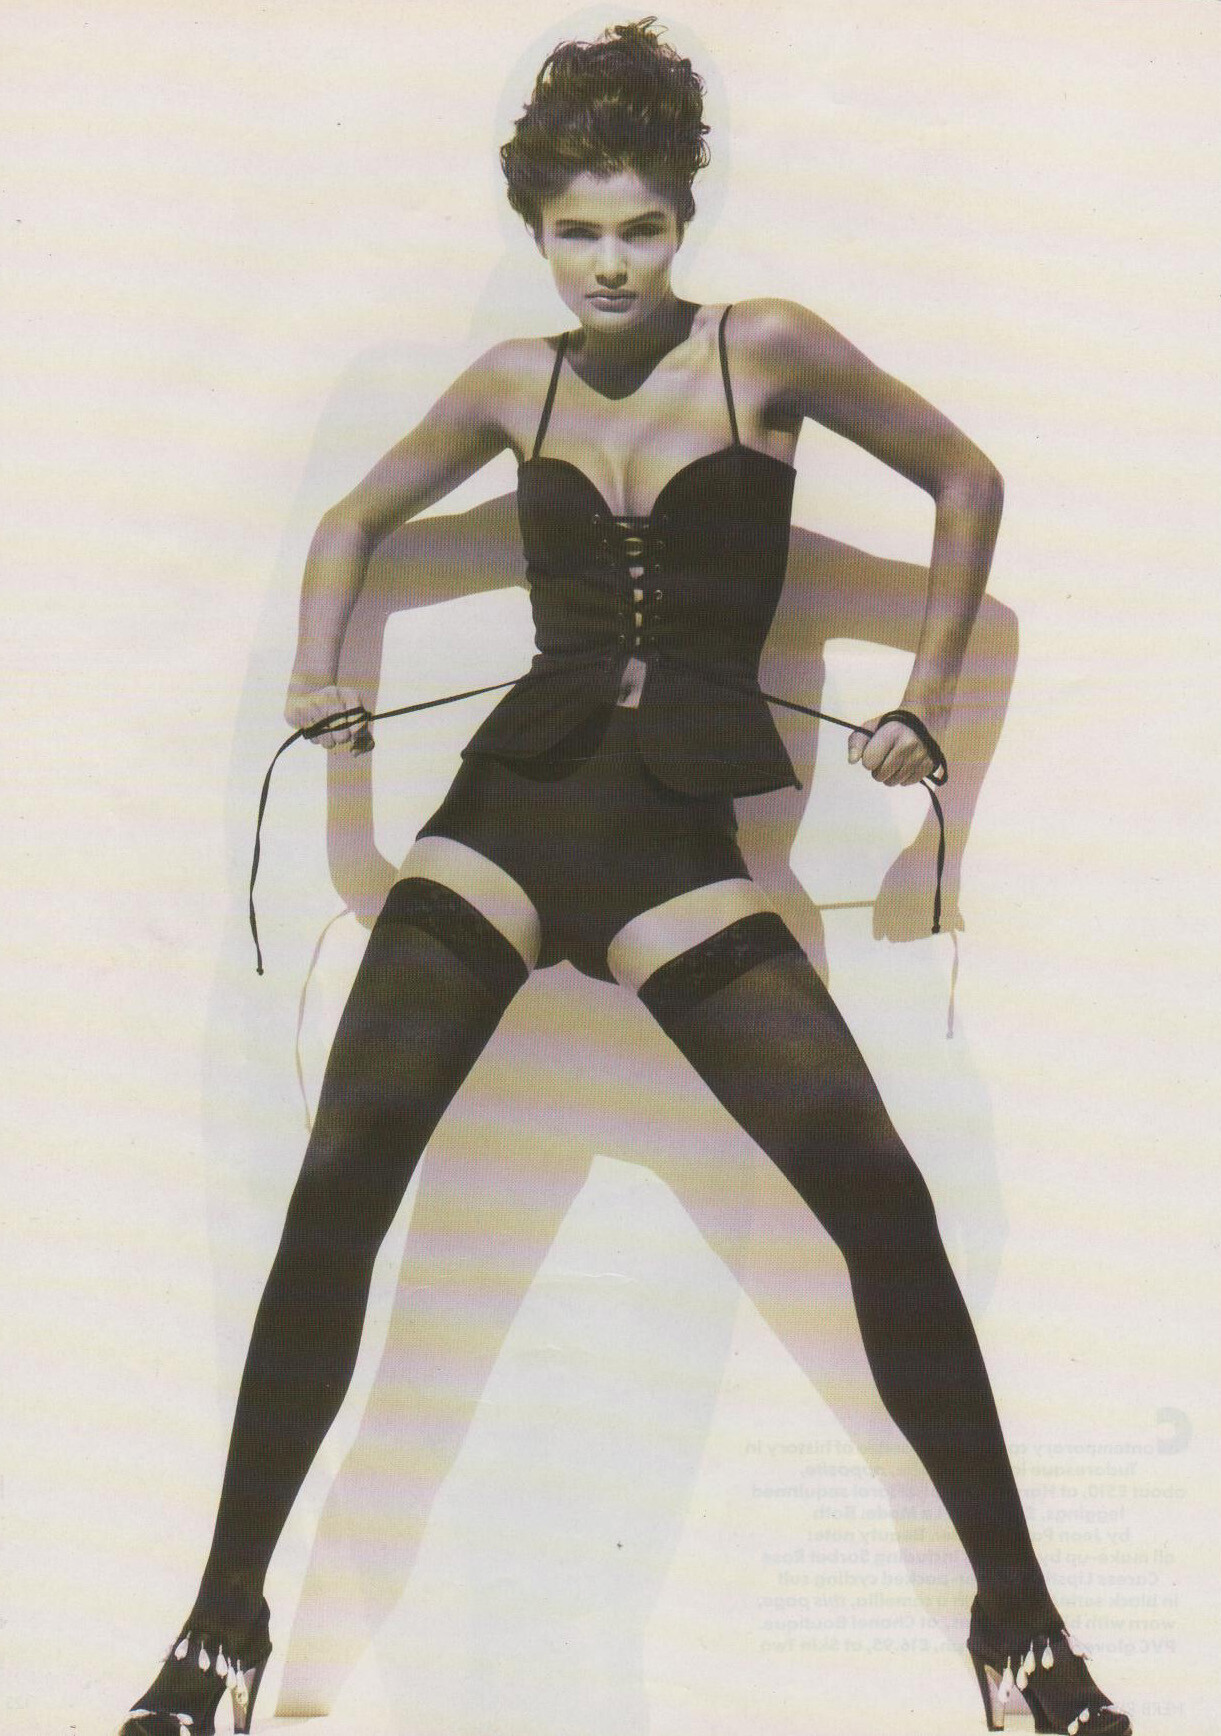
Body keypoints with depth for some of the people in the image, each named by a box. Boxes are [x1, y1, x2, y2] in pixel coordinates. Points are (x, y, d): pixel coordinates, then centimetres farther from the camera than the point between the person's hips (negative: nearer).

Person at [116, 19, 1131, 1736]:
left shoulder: (766, 349, 3)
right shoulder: (512, 384, 11)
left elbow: (967, 482, 13)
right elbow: (356, 518, 28)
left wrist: (923, 703, 8)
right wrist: (318, 669, 11)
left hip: (677, 842, -2)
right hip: (508, 810, 2)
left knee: (881, 1198, -13)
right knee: (336, 1191, -10)